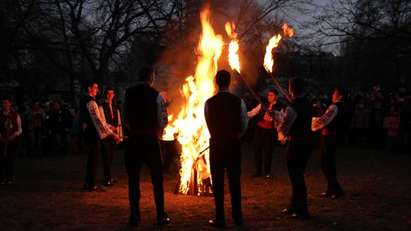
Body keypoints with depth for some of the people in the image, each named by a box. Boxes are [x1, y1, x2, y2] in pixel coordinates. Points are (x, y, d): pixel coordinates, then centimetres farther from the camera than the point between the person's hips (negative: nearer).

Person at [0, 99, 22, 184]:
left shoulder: (16, 115, 4)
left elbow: (19, 130, 5)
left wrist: (14, 135, -12)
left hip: (12, 140, 0)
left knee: (10, 159, 4)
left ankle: (10, 179, 11)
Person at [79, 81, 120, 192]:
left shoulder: (84, 101, 14)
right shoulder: (91, 102, -17)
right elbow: (98, 120, -24)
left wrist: (109, 127, 19)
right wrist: (112, 133, -23)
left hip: (88, 133, 10)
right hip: (93, 134, -10)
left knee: (92, 159, 17)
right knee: (94, 159, -3)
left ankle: (88, 183, 24)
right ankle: (92, 185, 4)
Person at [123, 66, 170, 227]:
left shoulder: (129, 94, 3)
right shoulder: (156, 95, -5)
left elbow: (125, 118, 4)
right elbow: (163, 119, -4)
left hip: (133, 140, 2)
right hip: (151, 140, -2)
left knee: (133, 179, 7)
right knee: (157, 179, 7)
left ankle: (134, 217, 9)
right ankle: (161, 216, 9)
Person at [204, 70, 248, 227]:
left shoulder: (209, 103, -9)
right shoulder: (239, 101, -6)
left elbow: (209, 125, -2)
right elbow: (244, 124, -2)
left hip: (216, 144, -2)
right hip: (234, 144, 2)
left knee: (218, 182, 5)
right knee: (234, 180, 12)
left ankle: (220, 218, 8)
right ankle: (237, 216, 19)